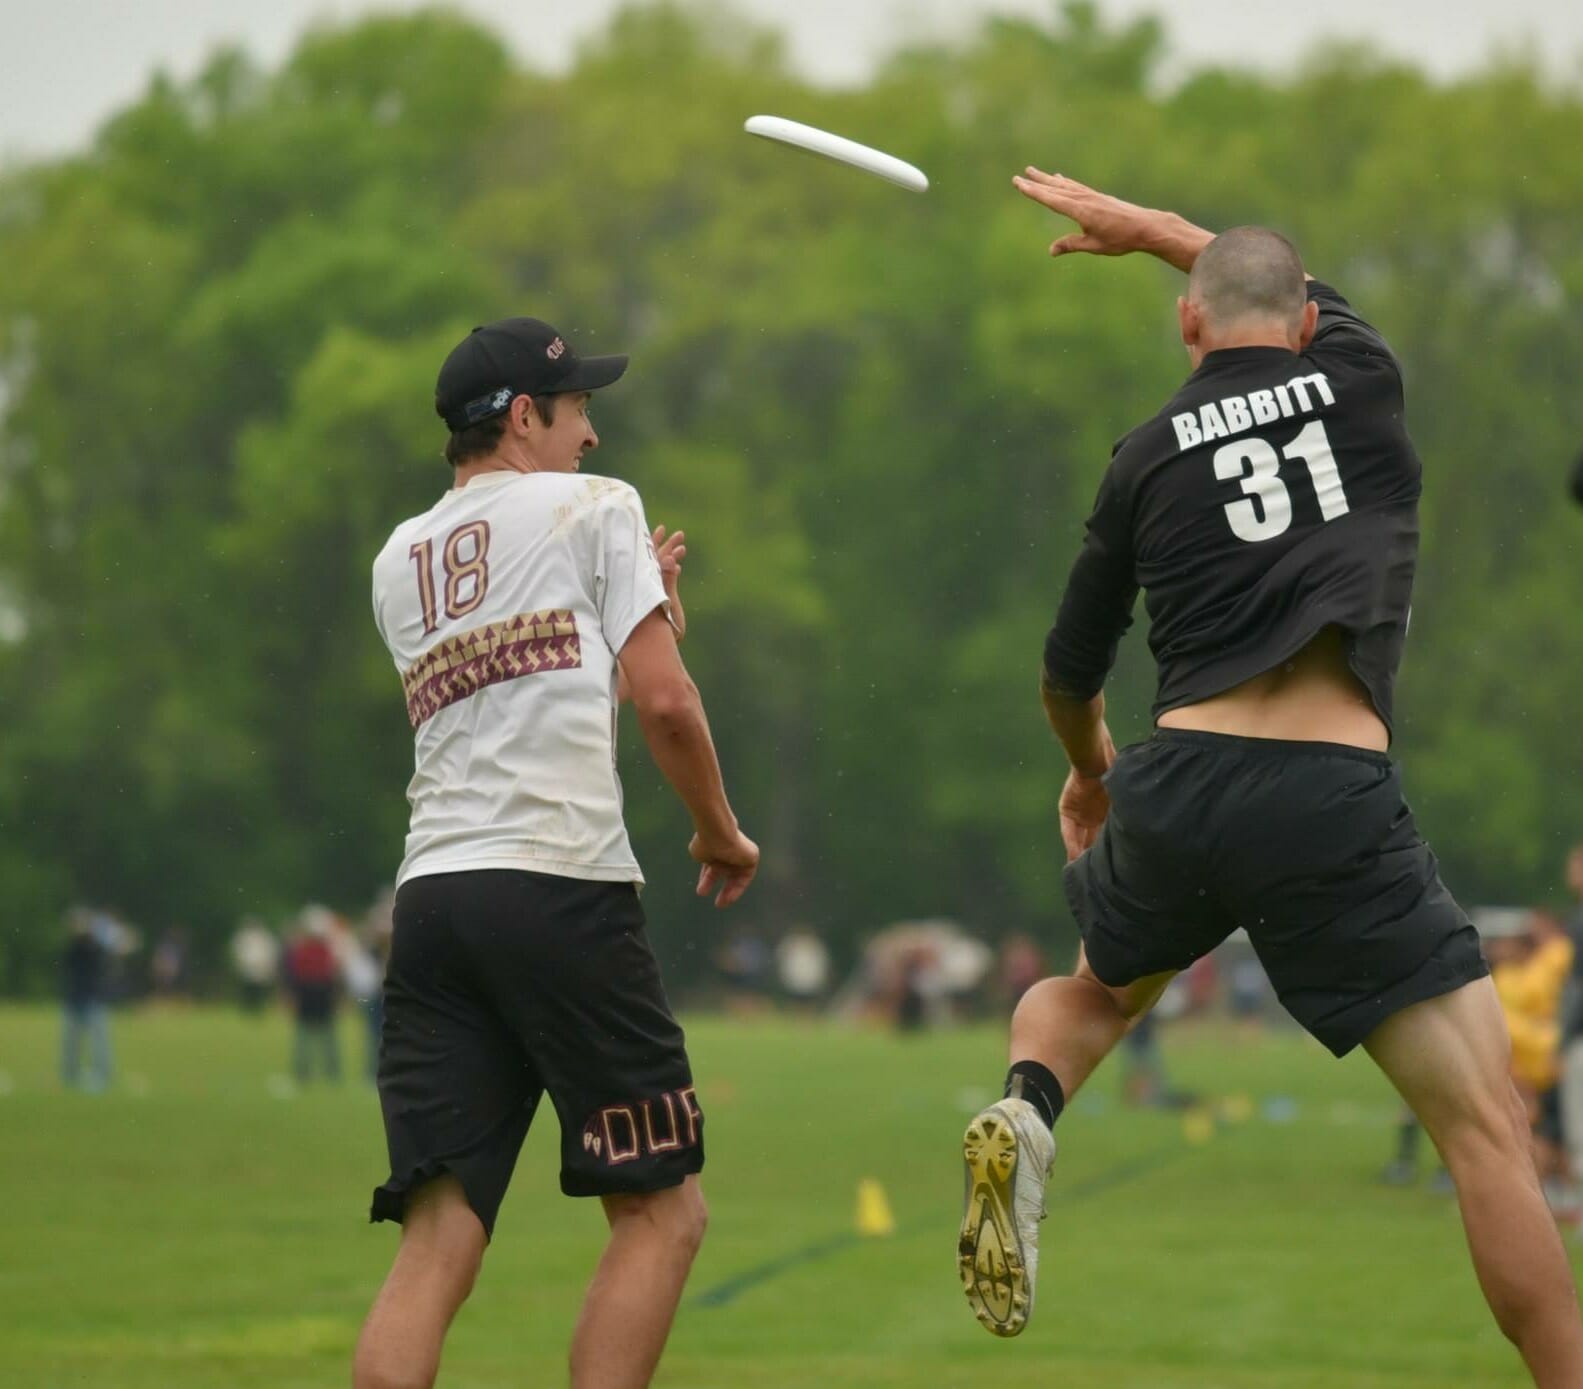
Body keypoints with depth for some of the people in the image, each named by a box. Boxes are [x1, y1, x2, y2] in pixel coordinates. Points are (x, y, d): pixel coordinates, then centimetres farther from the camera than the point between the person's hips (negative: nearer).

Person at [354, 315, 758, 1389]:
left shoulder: (398, 563, 23)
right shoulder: (593, 508, 6)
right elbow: (662, 698, -3)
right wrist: (722, 834, 11)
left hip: (432, 897, 6)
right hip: (562, 889, -6)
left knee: (438, 1243, -1)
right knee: (662, 1212, 2)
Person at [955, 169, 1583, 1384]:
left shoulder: (1147, 457, 11)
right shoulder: (1360, 375, 9)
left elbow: (1070, 676, 22)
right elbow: (1288, 294, 35)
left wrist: (1089, 771, 43)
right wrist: (1144, 226, 49)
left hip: (1176, 784, 3)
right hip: (1333, 800, -3)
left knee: (1094, 993, 33)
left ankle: (1029, 1111, 1)